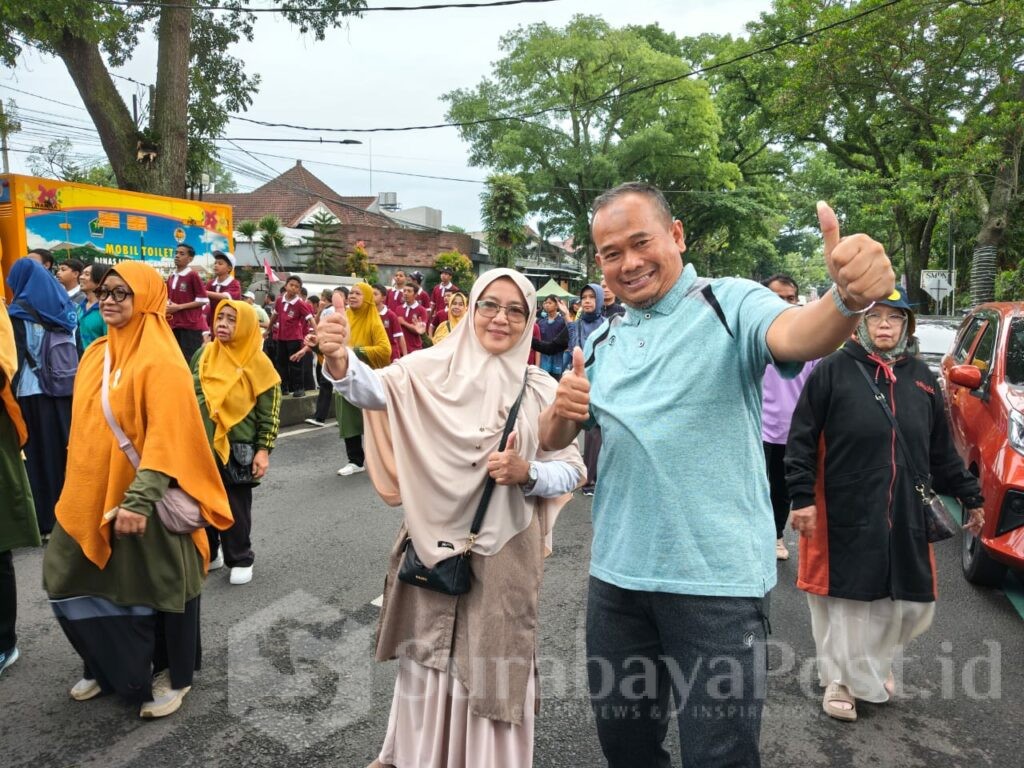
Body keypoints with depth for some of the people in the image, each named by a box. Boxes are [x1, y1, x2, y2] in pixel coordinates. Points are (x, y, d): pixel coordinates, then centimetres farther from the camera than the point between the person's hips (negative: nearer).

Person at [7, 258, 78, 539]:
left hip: (33, 390, -5)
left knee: (38, 450, 0)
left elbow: (17, 356, -12)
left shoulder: (20, 311, -8)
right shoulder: (64, 305, 9)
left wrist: (10, 390, -7)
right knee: (63, 447, 12)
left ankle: (44, 521, 4)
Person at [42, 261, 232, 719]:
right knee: (76, 585, 15)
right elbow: (83, 429, 16)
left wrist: (139, 499, -28)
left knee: (154, 588, 6)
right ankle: (110, 669, 37)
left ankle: (173, 676, 27)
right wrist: (78, 489, 17)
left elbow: (166, 437, -22)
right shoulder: (96, 354, 8)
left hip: (145, 500, -7)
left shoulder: (160, 360, -16)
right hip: (94, 495, 8)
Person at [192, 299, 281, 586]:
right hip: (201, 444, 4)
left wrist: (263, 450, -12)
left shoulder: (258, 363, -10)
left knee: (235, 507, 5)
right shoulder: (203, 354, 3)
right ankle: (207, 554, 31)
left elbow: (270, 412, -8)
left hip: (238, 447, -4)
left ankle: (241, 560, 22)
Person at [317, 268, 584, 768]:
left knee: (490, 662, 12)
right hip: (433, 539, 1)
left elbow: (571, 470, -1)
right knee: (428, 653, 18)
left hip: (504, 549, 0)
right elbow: (378, 389, -22)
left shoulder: (541, 389, -2)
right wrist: (340, 362, -42)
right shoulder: (433, 368, -5)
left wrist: (526, 473, -20)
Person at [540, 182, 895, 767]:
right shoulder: (602, 342, 10)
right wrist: (562, 411, -14)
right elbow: (554, 441, 10)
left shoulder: (730, 304, -6)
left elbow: (798, 335, -27)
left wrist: (849, 299, -50)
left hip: (717, 581, -5)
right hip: (616, 577, 6)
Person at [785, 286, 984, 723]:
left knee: (910, 603, 11)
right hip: (844, 517, -4)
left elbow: (942, 450, 18)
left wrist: (970, 497, 19)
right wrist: (802, 498, -14)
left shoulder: (921, 379, 10)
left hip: (906, 520, 5)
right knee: (843, 601, 5)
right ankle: (839, 679, 26)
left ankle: (875, 664, 38)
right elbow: (801, 441, -8)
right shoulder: (833, 371, -6)